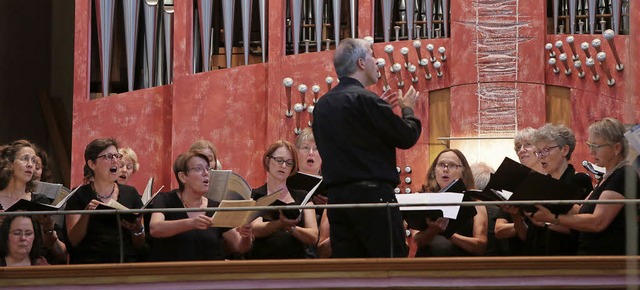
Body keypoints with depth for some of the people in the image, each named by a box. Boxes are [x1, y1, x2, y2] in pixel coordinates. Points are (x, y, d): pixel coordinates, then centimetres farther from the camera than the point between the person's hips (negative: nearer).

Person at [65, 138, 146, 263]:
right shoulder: (79, 195, 11)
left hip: (126, 262, 2)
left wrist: (138, 230, -7)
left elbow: (141, 246, 16)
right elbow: (73, 241, 1)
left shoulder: (130, 193, 16)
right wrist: (86, 214, -15)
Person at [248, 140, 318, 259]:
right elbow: (256, 230, -8)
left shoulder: (302, 197, 16)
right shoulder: (253, 196, 10)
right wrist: (280, 224, -26)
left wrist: (291, 228, -14)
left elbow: (313, 237, 4)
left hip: (295, 263, 1)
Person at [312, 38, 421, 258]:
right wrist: (407, 108, 10)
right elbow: (407, 137, -10)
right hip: (372, 195, -8)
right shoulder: (365, 99, -12)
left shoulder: (323, 105, 13)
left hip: (336, 196, 8)